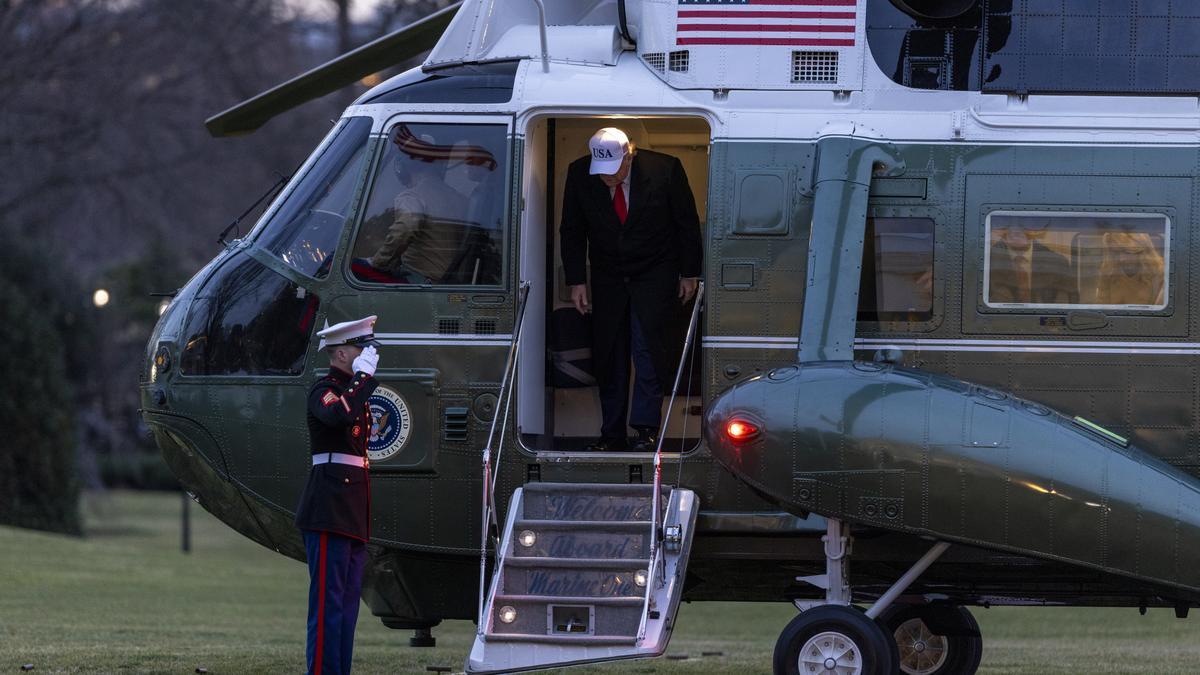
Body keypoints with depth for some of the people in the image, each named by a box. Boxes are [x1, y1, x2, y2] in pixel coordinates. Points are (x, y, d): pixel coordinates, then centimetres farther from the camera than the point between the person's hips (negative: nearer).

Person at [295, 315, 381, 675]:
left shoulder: (354, 389, 21)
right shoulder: (324, 390, -8)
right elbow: (340, 415, -32)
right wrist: (364, 375, -20)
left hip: (353, 516, 10)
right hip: (329, 511, -10)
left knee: (348, 601, 9)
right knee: (328, 601, -11)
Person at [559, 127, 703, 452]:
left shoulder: (665, 169, -18)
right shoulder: (580, 174, -11)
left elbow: (688, 223, -4)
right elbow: (572, 231, 2)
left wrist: (689, 273, 0)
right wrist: (576, 282, -1)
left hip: (654, 275, -3)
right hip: (608, 276, 3)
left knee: (647, 348, -14)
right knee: (608, 355, 2)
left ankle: (647, 430, -12)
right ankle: (612, 434, 9)